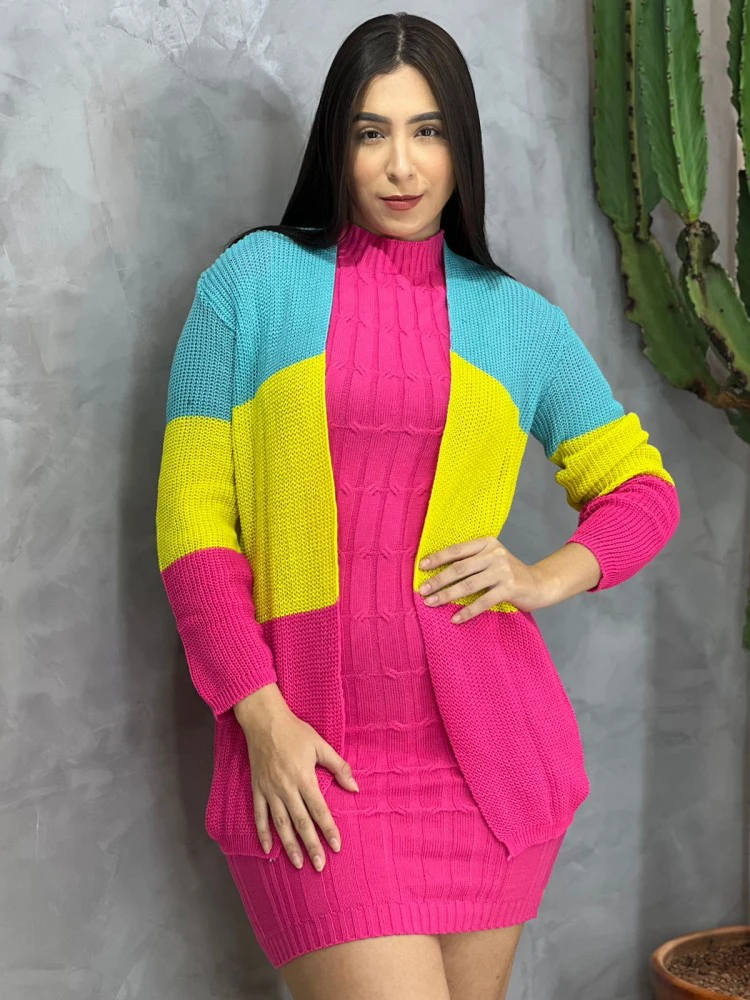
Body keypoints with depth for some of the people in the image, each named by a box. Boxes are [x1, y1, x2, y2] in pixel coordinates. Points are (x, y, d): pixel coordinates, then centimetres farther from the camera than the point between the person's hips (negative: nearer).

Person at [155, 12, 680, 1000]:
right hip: (311, 751, -3)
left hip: (485, 739, 3)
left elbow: (644, 489, 18)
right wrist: (262, 719, -10)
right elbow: (192, 515, -1)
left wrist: (550, 576, -3)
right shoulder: (253, 281, 3)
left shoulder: (520, 319, 9)